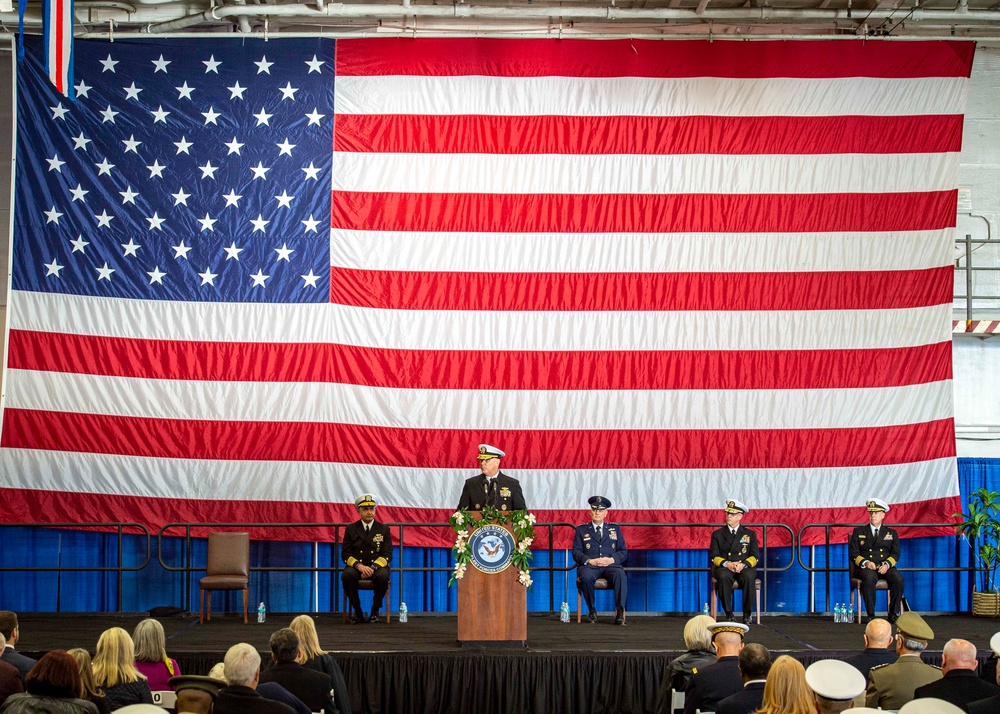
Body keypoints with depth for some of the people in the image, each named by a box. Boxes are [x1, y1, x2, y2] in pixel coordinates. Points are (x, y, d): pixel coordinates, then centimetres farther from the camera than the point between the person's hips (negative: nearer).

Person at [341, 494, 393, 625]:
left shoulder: (384, 529, 8)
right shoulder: (351, 529, 9)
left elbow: (387, 554, -1)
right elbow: (345, 554, 2)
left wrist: (373, 567, -19)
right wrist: (359, 566, -18)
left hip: (377, 566, 0)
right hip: (356, 566, 0)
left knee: (383, 575, -36)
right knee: (347, 575, -34)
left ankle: (375, 611, -14)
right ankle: (358, 612, -16)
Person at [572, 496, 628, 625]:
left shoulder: (615, 528, 20)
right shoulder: (581, 530, 17)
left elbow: (623, 552, 13)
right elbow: (576, 552, 7)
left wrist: (612, 559, -9)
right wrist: (590, 561, -12)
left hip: (610, 565, 1)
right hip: (589, 566, -1)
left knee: (620, 575, -35)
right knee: (586, 577, -37)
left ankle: (620, 612, -36)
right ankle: (591, 610, -16)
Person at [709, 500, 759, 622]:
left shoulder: (750, 534, 16)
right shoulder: (717, 534, 16)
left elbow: (755, 556, 7)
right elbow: (714, 556, 6)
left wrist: (743, 564, -14)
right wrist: (726, 564, -15)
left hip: (745, 568, 0)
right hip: (724, 568, 0)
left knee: (749, 577, -37)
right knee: (723, 577, -37)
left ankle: (747, 614, -26)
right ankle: (729, 614, -31)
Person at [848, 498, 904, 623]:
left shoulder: (891, 533, 19)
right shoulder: (859, 532, 16)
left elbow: (895, 554, 8)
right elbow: (853, 553, 6)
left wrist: (887, 565, -14)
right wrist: (865, 562, -13)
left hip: (885, 567, 2)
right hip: (866, 567, -2)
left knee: (898, 578, -31)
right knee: (869, 578, -38)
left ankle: (894, 614, -23)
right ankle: (871, 615, -33)